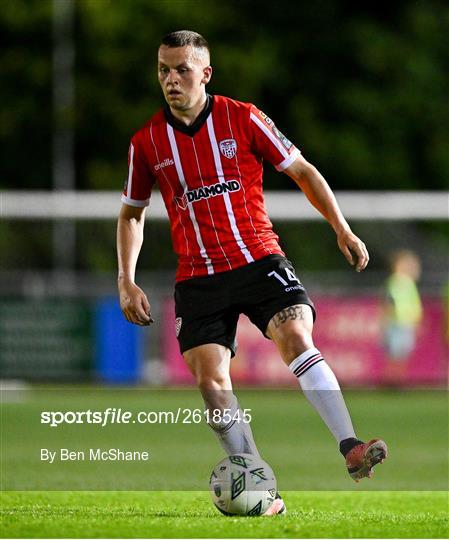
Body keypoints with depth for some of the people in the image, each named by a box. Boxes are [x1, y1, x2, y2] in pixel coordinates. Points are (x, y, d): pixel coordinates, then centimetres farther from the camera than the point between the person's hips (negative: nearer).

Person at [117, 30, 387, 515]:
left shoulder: (243, 119, -2)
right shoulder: (146, 142, 4)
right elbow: (131, 213, 18)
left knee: (297, 339, -26)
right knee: (210, 380, -12)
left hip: (259, 261, -2)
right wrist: (126, 282, 8)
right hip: (197, 277, 2)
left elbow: (302, 171, 8)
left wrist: (342, 230, 2)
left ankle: (351, 449, -29)